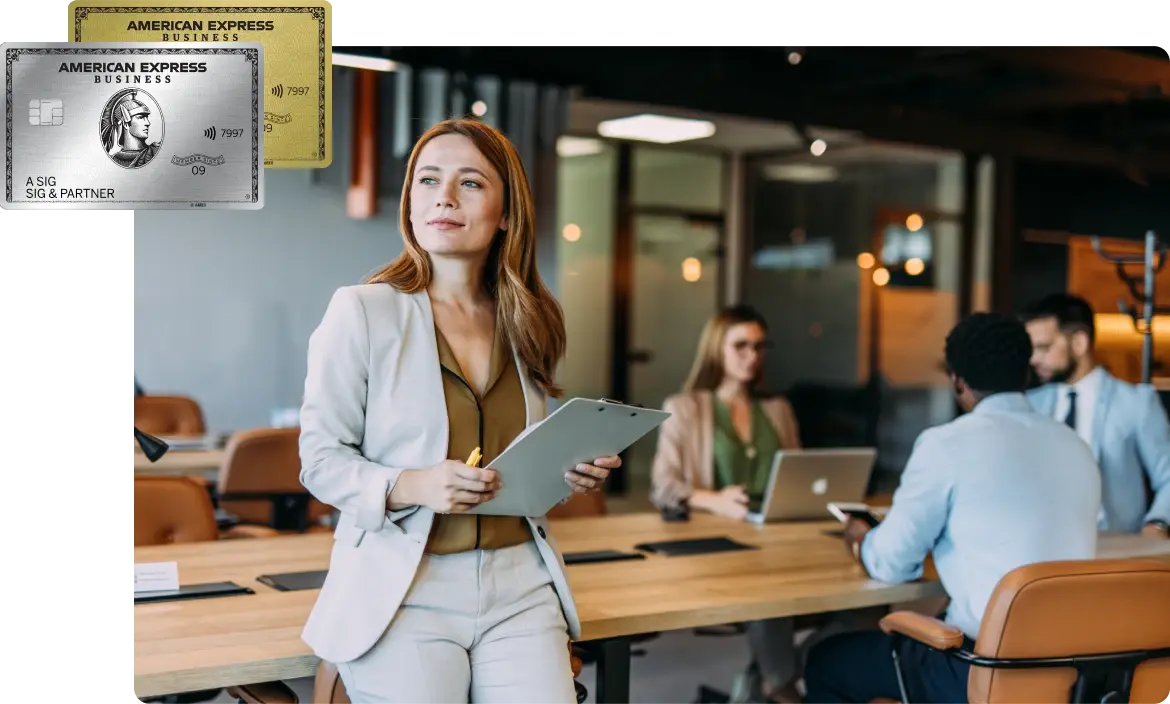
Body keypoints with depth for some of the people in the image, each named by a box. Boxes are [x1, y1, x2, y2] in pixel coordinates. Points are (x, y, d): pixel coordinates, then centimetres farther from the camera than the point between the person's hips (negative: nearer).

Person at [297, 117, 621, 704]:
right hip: (403, 588, -3)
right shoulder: (362, 311, -5)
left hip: (521, 587, 4)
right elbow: (320, 459, -4)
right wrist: (411, 486, -21)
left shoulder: (527, 324, 10)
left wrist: (574, 472, 0)